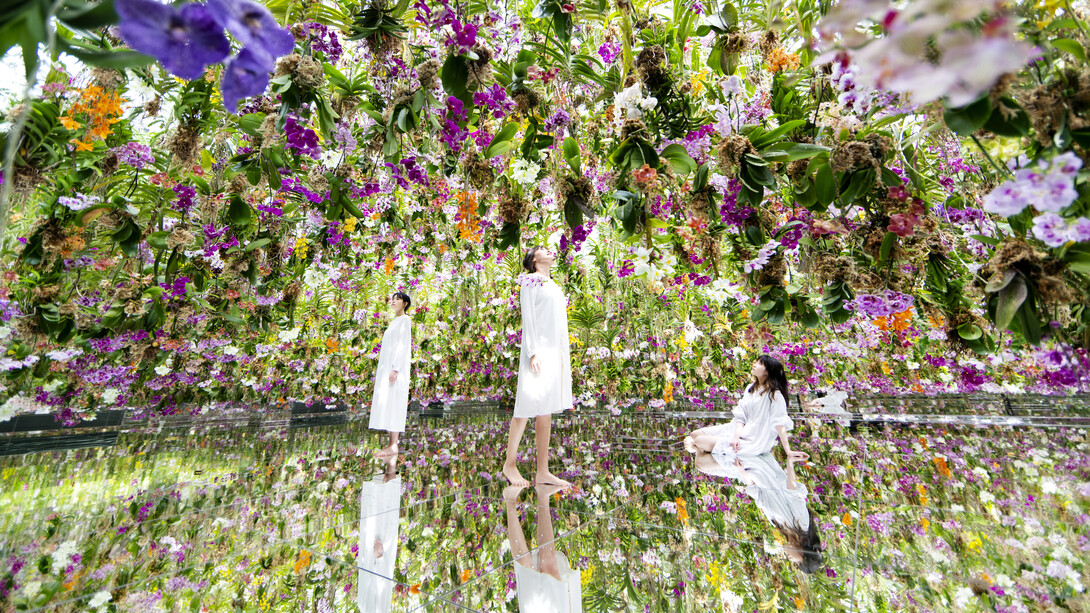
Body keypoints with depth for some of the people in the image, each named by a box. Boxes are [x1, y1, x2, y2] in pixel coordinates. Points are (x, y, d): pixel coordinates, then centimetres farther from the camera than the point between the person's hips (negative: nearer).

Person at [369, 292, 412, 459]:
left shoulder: (405, 320, -4)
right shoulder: (394, 322, 23)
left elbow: (403, 346, -14)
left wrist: (395, 369, -21)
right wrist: (379, 369, 19)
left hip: (396, 367, -9)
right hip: (386, 368, 9)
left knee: (392, 404, -11)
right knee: (386, 404, 6)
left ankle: (393, 446, -10)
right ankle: (391, 444, 9)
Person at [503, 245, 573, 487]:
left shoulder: (554, 286, 23)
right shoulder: (531, 281, 2)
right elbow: (527, 318, -7)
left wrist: (565, 355, 16)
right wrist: (532, 352, -17)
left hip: (556, 352, 7)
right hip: (538, 350, -7)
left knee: (546, 411, 6)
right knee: (528, 405, -7)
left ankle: (543, 471, 12)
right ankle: (509, 464, 9)